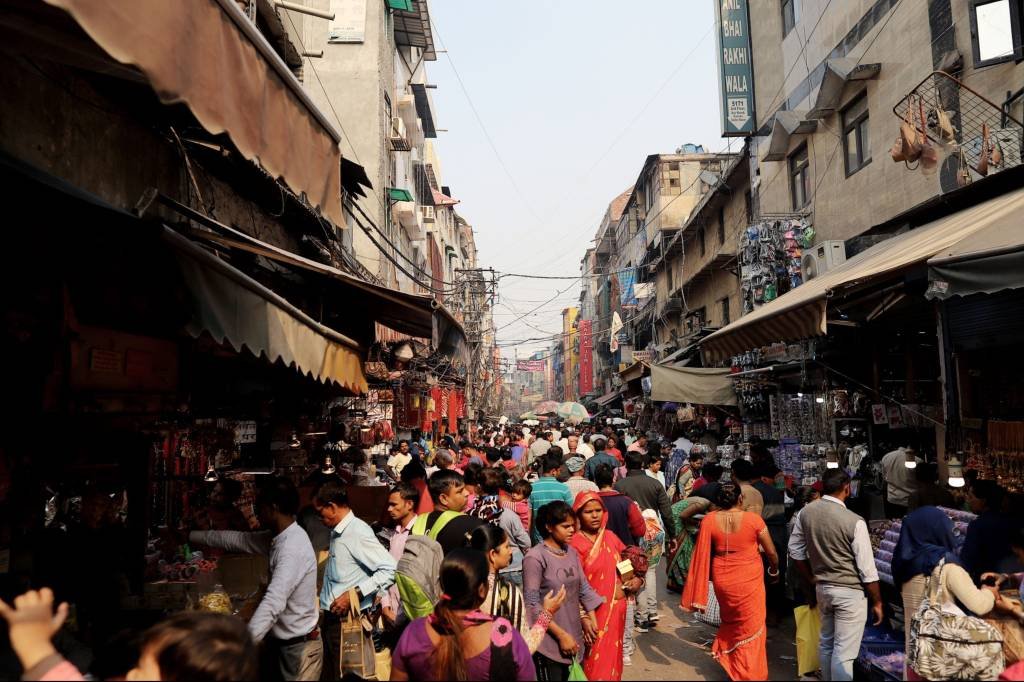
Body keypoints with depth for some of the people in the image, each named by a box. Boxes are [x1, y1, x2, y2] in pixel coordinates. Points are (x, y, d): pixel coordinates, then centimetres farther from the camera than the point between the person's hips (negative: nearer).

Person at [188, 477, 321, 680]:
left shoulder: (292, 547, -27)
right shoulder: (278, 538, 3)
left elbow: (273, 603, -36)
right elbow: (238, 540, 16)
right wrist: (191, 536, 21)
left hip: (299, 646, -8)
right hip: (282, 641, 8)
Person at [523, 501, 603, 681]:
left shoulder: (572, 552, 5)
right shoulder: (535, 558, -17)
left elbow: (584, 588, 10)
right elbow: (532, 604, -18)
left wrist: (591, 620, 1)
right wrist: (561, 634, -17)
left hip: (572, 632, 7)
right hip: (549, 640, -7)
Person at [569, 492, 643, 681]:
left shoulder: (610, 537, 3)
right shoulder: (575, 544, -15)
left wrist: (638, 579, -3)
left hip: (617, 608, 6)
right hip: (595, 612, -5)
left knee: (613, 657, 18)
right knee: (598, 663, 3)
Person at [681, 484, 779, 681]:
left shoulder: (709, 520, -9)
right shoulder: (753, 519, -14)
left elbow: (702, 554, -6)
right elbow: (771, 552, -4)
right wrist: (774, 571, 16)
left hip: (722, 580, 2)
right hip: (749, 581, -2)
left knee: (731, 621, 28)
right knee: (749, 627, 16)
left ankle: (732, 665, 39)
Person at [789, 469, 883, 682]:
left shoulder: (806, 513, -5)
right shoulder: (854, 522, -21)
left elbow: (795, 550, 6)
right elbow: (867, 569, -15)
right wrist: (877, 602, -2)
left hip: (822, 588, 6)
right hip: (850, 591, -6)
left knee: (826, 643, 21)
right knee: (844, 653, 1)